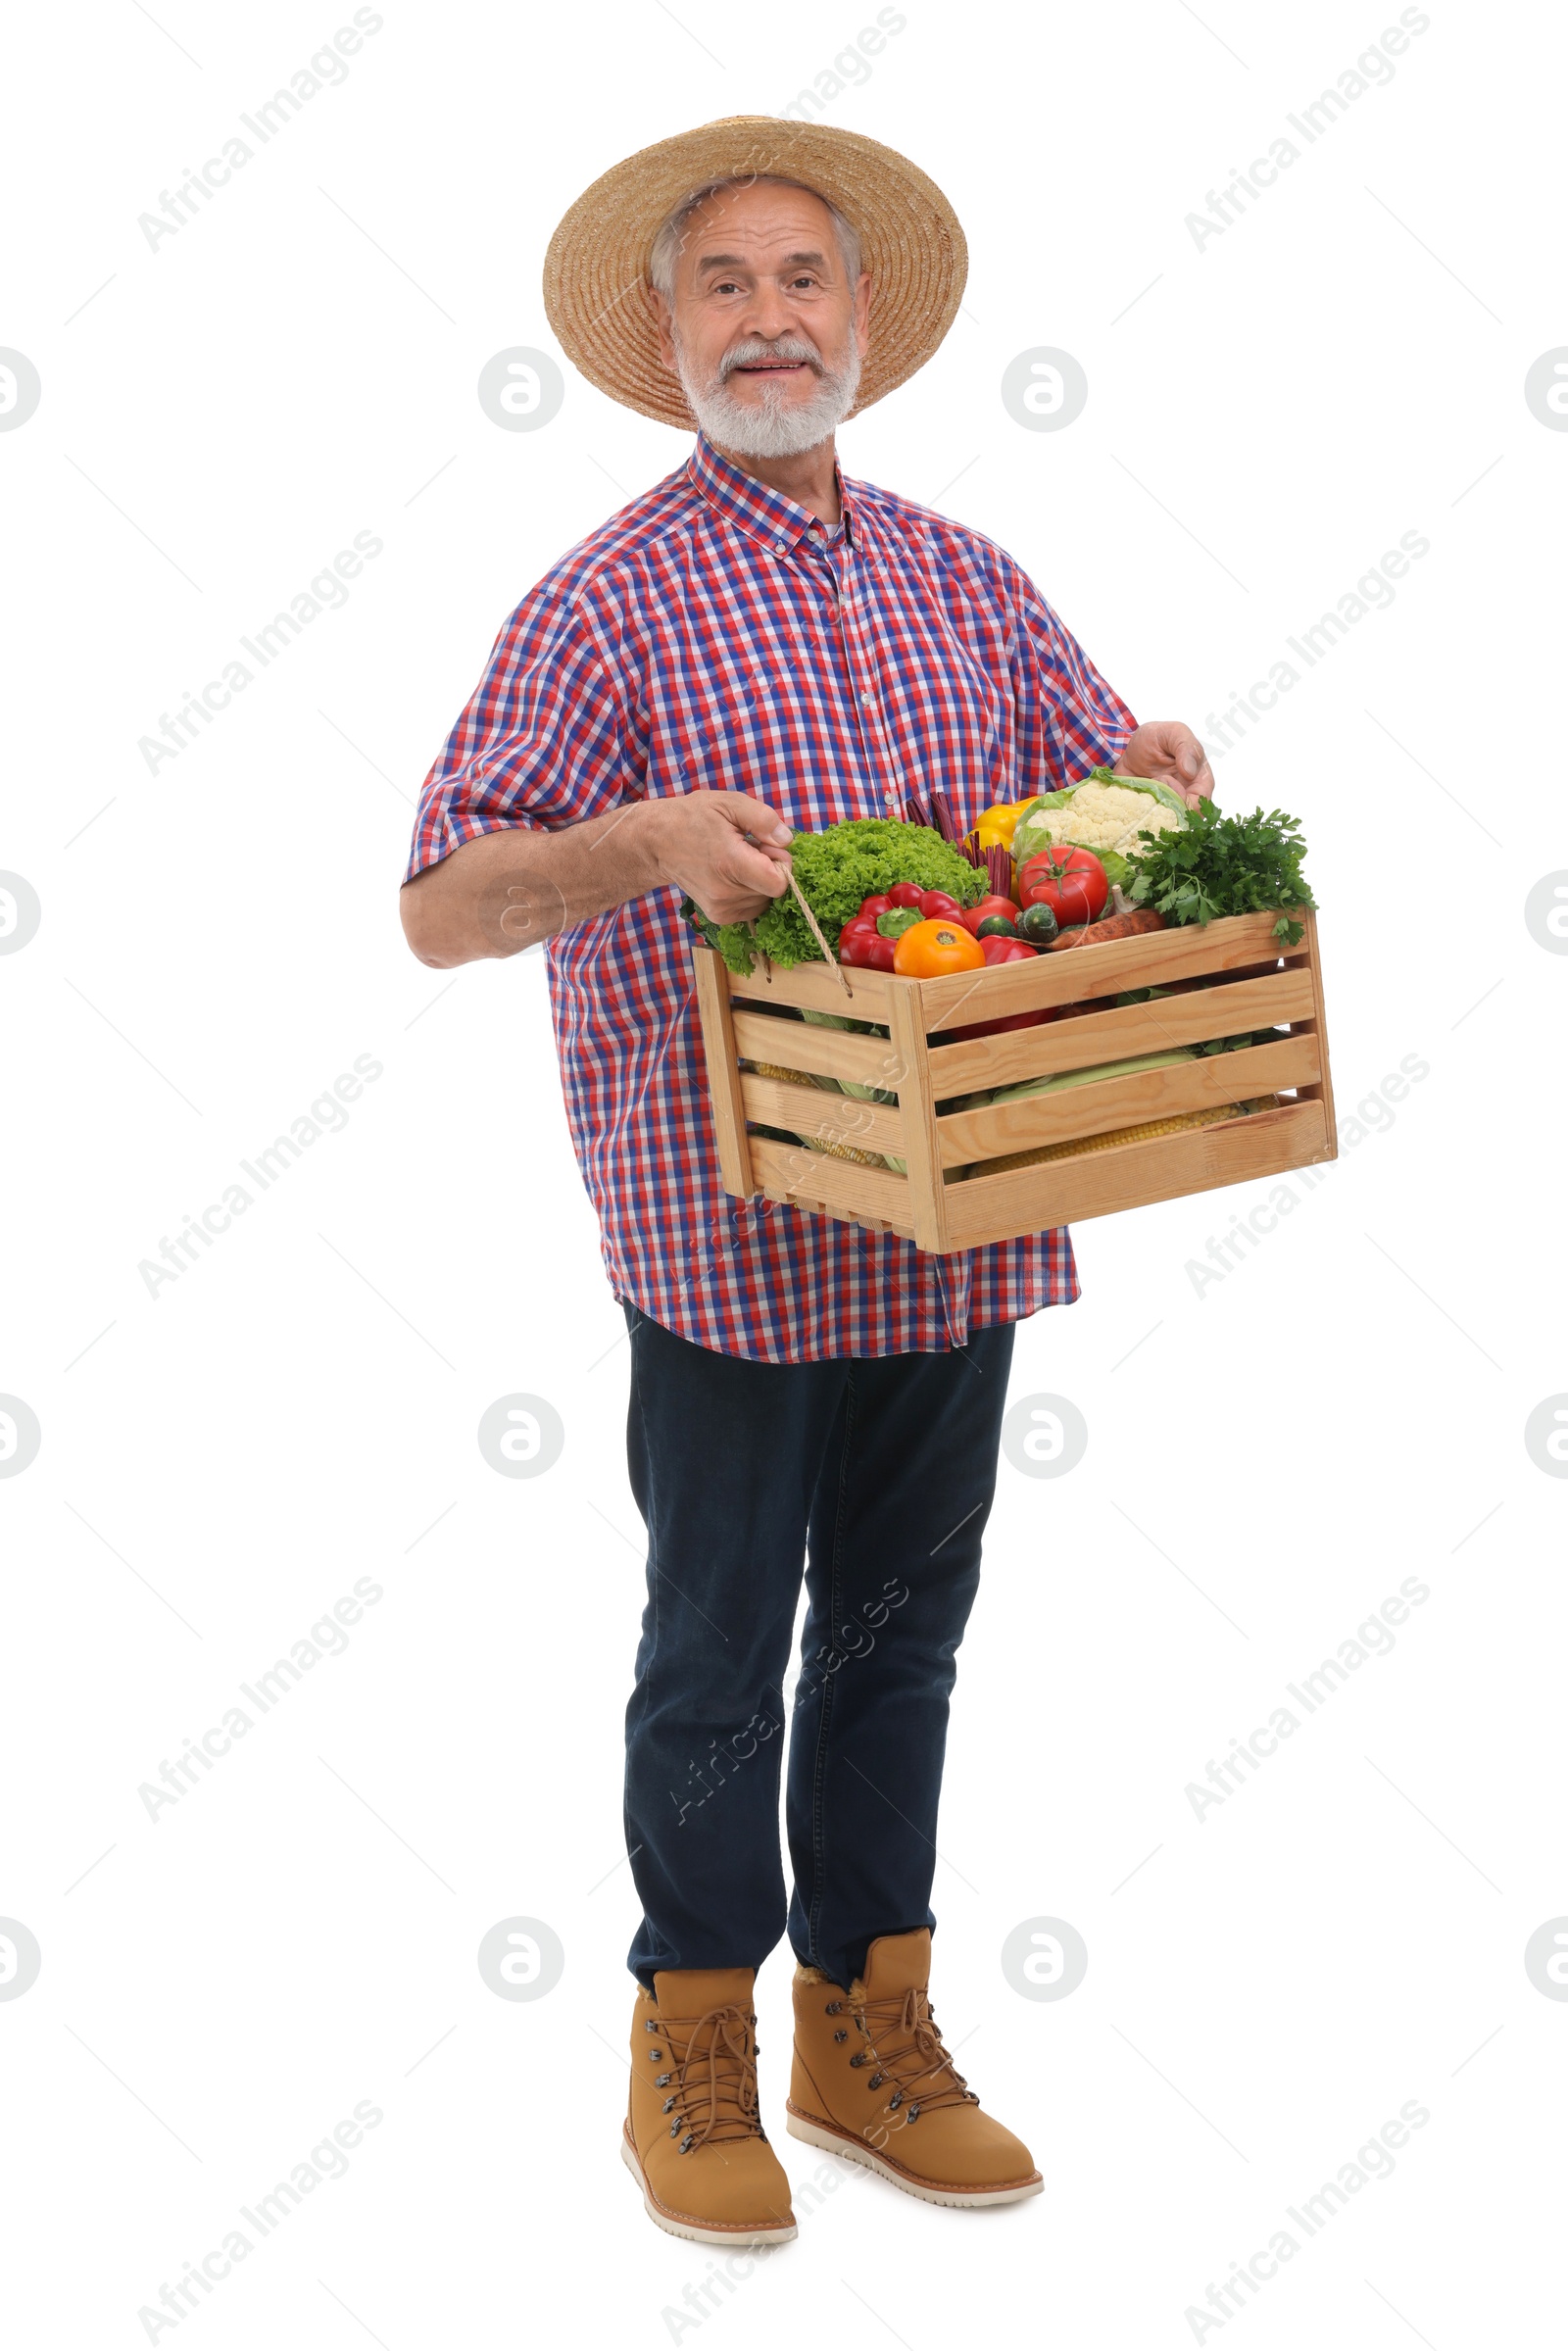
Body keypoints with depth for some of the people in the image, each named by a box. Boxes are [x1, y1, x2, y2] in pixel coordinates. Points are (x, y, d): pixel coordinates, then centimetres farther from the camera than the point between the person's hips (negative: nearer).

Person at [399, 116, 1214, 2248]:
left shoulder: (967, 583, 12)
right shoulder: (607, 601, -4)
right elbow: (440, 912, -9)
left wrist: (1145, 773, -6)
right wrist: (643, 838, -26)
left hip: (957, 1221, 5)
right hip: (730, 1234, -5)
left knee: (903, 1623, 14)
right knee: (721, 1637, 5)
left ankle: (873, 2032, 29)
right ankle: (694, 2053, 23)